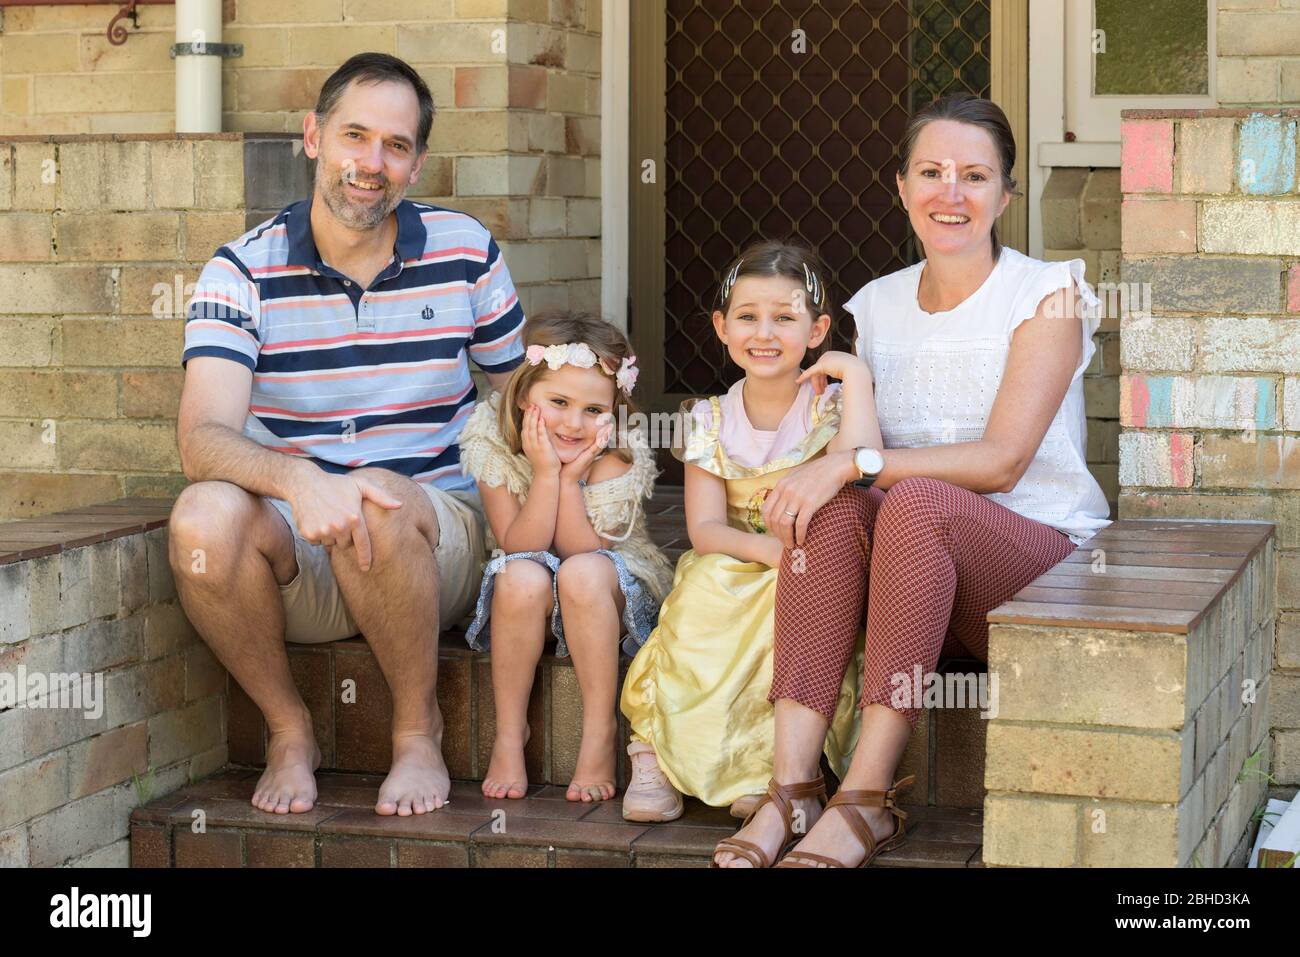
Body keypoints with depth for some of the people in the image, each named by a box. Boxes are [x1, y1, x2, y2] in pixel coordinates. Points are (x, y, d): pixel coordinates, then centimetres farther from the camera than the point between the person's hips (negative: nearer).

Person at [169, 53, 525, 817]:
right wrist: (298, 479, -39)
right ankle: (289, 728, -6)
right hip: (295, 559, 0)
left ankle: (419, 728, -10)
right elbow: (203, 438, -18)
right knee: (205, 517, -32)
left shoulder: (466, 252, 1)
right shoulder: (244, 271, -4)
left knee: (376, 499, -35)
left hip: (438, 539, 0)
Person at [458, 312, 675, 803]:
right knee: (521, 577, -34)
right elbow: (518, 548, -19)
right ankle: (509, 733, -20)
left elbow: (581, 551, -19)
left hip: (613, 588, -1)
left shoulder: (618, 457, -16)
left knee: (583, 573, -36)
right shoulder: (493, 445, -15)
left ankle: (599, 733, -25)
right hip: (525, 600, 1)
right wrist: (546, 473, -28)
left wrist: (572, 478, -28)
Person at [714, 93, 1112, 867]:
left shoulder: (1048, 296, -4)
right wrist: (831, 474, -12)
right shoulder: (878, 305, 11)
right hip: (920, 568, 4)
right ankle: (792, 789, -36)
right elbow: (853, 446, 12)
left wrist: (857, 463, -24)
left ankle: (869, 798, -35)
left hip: (1045, 558, -4)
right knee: (835, 507, -28)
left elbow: (1001, 460, -15)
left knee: (918, 501, -34)